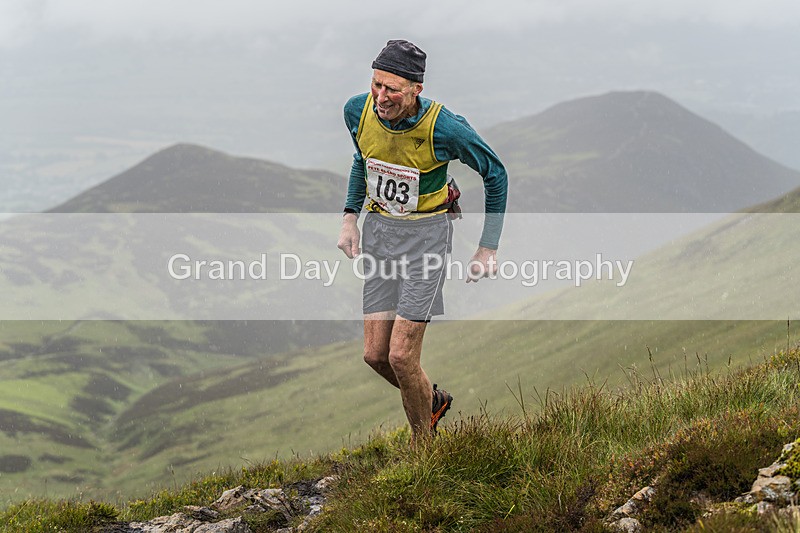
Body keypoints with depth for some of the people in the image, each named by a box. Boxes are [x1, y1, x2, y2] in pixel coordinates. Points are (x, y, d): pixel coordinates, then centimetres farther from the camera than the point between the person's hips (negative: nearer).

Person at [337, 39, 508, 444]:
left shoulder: (445, 128, -23)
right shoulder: (357, 111, -10)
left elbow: (495, 174, -6)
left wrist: (488, 248, -3)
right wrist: (349, 217, 5)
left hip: (426, 233, -5)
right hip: (378, 228, 5)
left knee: (401, 355, -11)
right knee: (375, 354, 2)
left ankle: (422, 444, 13)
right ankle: (433, 400, 33)